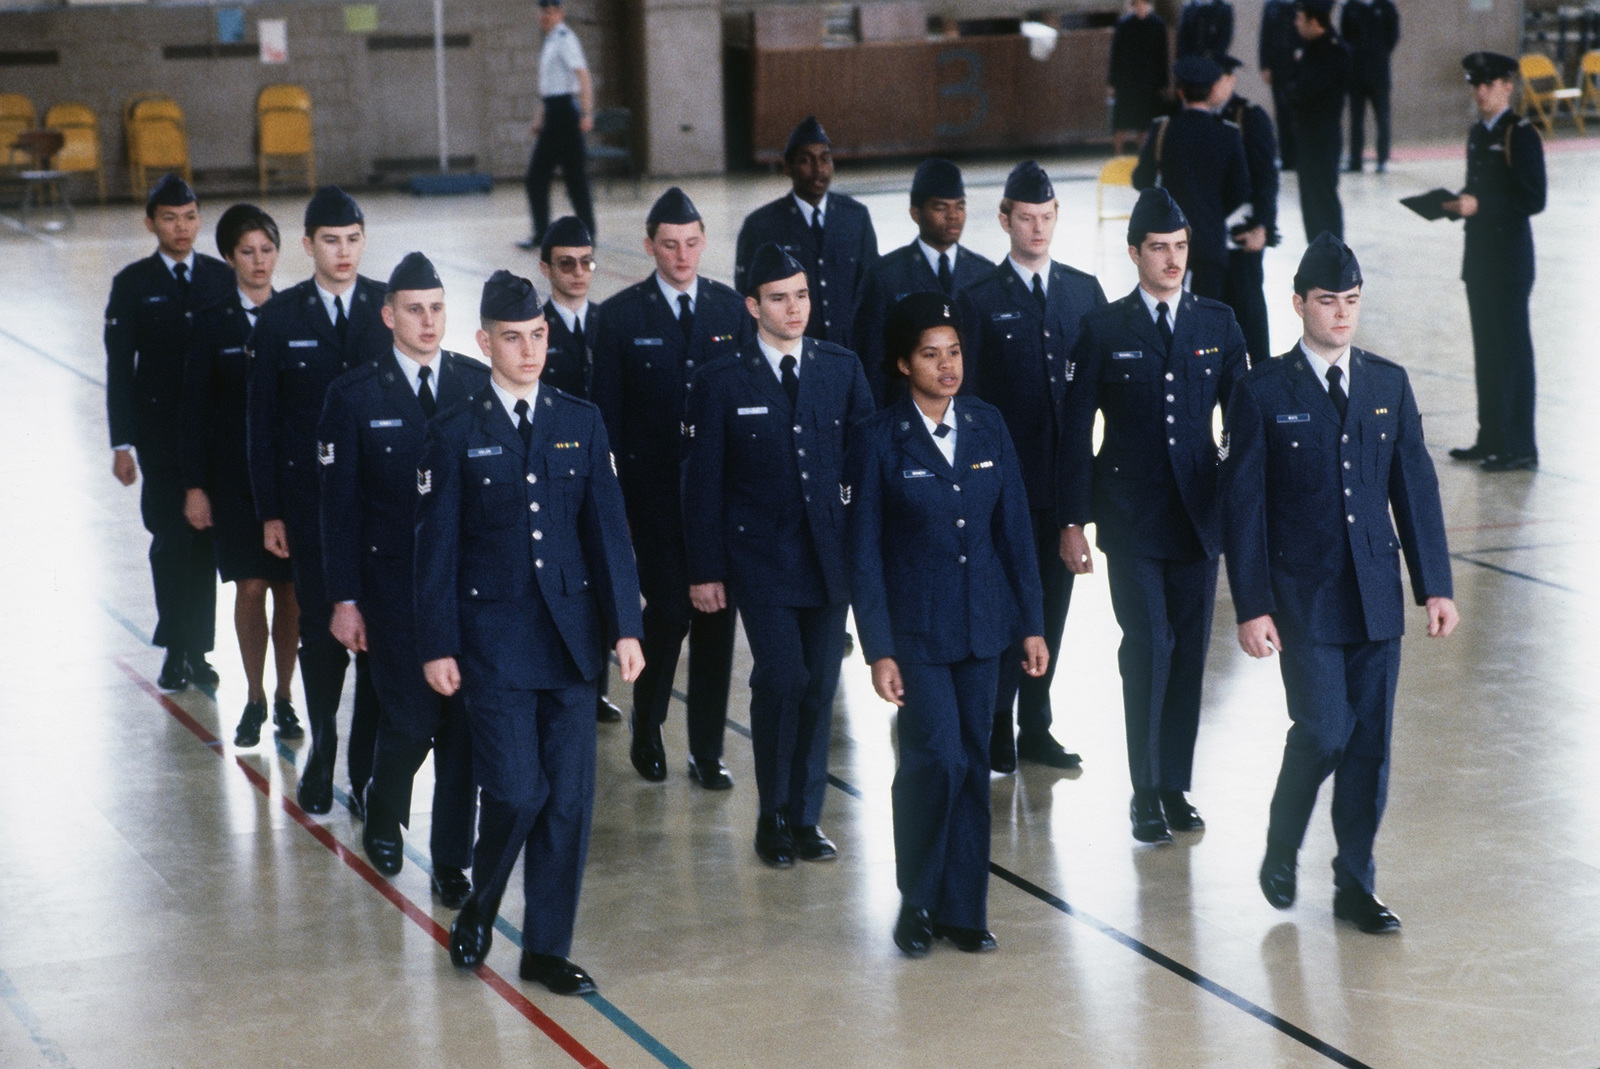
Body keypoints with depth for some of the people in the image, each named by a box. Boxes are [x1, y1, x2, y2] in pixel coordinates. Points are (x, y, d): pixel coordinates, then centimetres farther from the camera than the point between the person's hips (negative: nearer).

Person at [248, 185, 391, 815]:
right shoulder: (278, 320, 0)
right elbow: (262, 425, 3)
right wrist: (269, 513, -1)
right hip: (309, 505, 0)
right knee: (320, 632, 7)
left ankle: (367, 764, 12)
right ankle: (322, 754, 26)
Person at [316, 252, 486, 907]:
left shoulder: (479, 385, 3)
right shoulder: (355, 396, -3)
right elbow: (338, 507, -1)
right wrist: (344, 599, -5)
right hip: (394, 588, -2)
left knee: (463, 724, 2)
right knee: (410, 722, -4)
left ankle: (451, 860, 15)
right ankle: (383, 821, 27)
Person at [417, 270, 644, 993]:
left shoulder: (581, 424, 8)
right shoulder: (456, 433, -1)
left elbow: (607, 529, 6)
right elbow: (436, 547, 0)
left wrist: (625, 627, -1)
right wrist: (437, 647, -4)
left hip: (570, 634, 3)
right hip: (493, 638, -3)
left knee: (569, 797, 2)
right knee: (517, 791, -9)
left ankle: (547, 949, 13)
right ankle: (478, 908, 19)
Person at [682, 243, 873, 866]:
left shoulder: (843, 369, 7)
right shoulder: (722, 383, -2)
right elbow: (703, 483, 0)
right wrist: (705, 571, -3)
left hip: (830, 555, 3)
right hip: (761, 558, -3)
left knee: (819, 686, 6)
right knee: (781, 678, -13)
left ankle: (804, 817, 19)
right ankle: (772, 815, 5)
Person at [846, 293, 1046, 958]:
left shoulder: (987, 425, 4)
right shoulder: (878, 439, -8)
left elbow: (1014, 527, 8)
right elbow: (863, 552, -7)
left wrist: (1032, 623, 5)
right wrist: (878, 650, -11)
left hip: (982, 624, 4)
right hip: (916, 628, -4)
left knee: (972, 764, 8)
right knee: (937, 760, -12)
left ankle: (963, 909, 18)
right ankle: (917, 902, 8)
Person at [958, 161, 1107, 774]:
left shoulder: (1085, 292, 7)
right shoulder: (979, 300, -4)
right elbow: (966, 396, -4)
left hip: (1065, 475, 4)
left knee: (1053, 599, 10)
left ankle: (1036, 727, 20)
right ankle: (997, 729, 10)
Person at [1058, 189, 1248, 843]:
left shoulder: (1218, 324, 7)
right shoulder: (1104, 330, -1)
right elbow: (1076, 430, 0)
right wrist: (1073, 522, -4)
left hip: (1199, 514, 3)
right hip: (1130, 517, -3)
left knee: (1189, 653, 6)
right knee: (1148, 647, -9)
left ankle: (1175, 788, 17)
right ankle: (1145, 795, 1)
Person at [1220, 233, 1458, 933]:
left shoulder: (1388, 384, 8)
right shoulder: (1263, 392, -4)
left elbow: (1416, 488, 10)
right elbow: (1242, 505, -5)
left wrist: (1435, 585, 5)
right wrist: (1252, 606, -10)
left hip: (1376, 595, 4)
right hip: (1303, 598, -4)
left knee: (1370, 742, 5)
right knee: (1324, 732, -10)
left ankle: (1356, 884, 16)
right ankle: (1282, 850, 16)